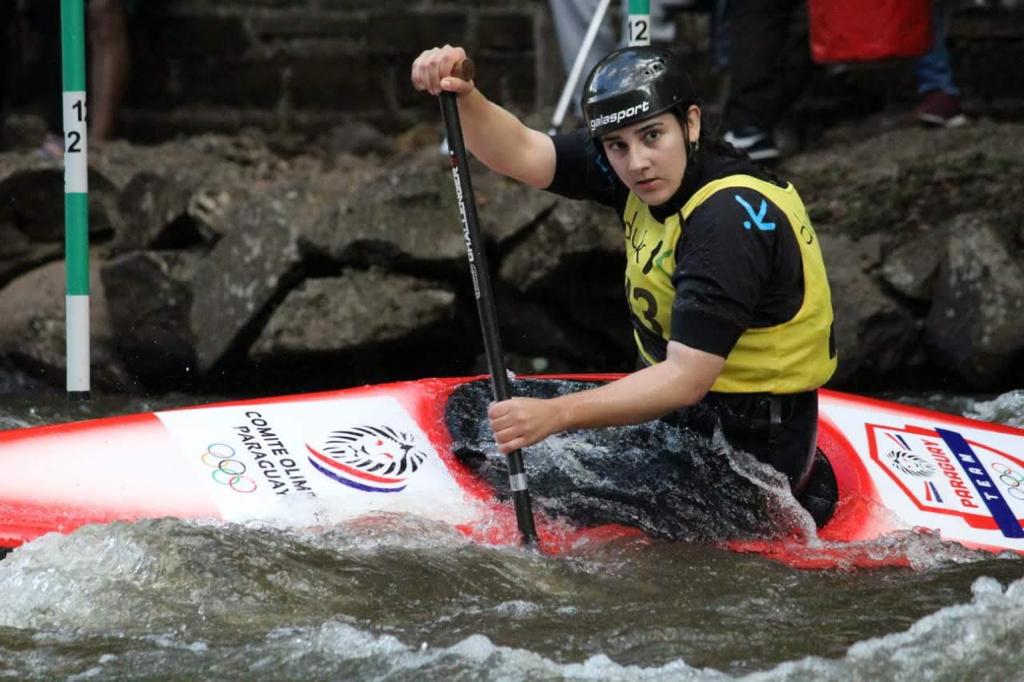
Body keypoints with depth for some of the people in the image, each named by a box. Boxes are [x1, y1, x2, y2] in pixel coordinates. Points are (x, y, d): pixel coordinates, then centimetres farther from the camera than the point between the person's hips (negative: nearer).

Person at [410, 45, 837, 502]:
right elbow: (519, 154, -7)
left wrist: (557, 414, -39)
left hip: (746, 445, -8)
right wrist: (465, 99, -28)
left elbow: (687, 379, -32)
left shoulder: (731, 217, -27)